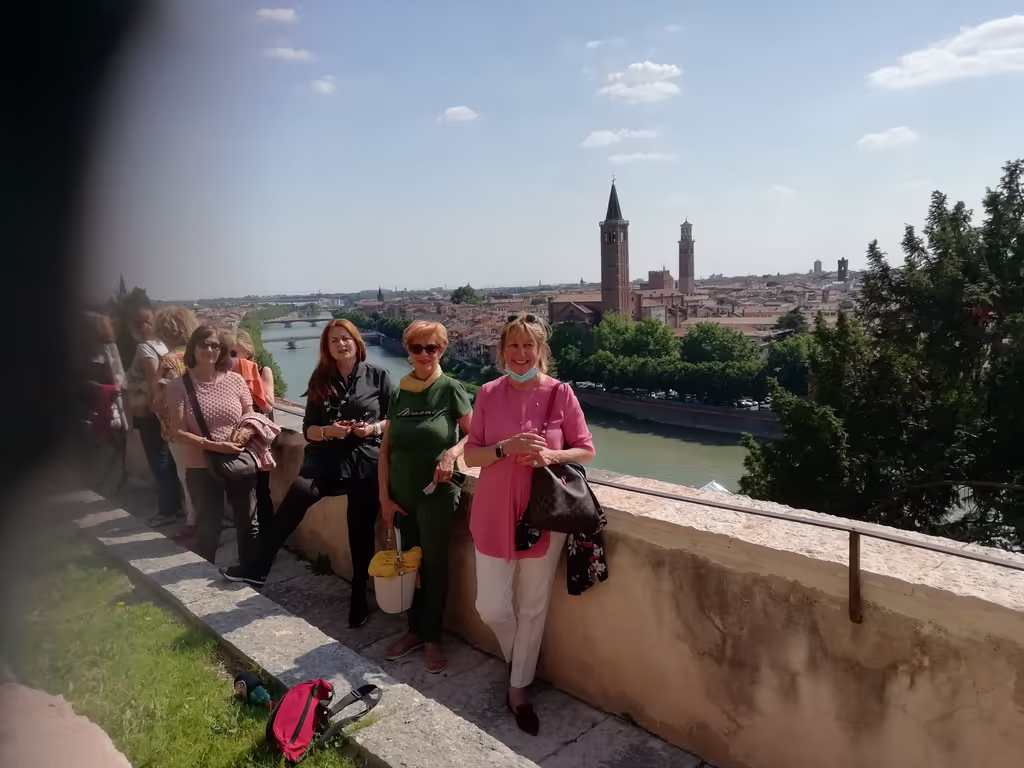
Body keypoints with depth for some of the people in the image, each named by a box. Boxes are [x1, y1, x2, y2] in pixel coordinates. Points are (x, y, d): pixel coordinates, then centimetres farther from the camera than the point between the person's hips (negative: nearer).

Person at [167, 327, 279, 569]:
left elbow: (252, 416, 5)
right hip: (201, 468, -2)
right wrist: (214, 445, -22)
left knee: (249, 524, 13)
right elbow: (179, 433, -10)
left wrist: (247, 431, -17)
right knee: (207, 529, 10)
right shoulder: (179, 386, -8)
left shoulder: (235, 379, -4)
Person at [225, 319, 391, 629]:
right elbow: (308, 429, 8)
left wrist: (374, 428, -13)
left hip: (367, 462, -1)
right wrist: (329, 431, -13)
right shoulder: (320, 380, 8)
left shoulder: (378, 376, 1)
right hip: (327, 459, 1)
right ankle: (257, 568, -23)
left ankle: (359, 597, 18)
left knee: (360, 531, 0)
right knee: (297, 494, -28)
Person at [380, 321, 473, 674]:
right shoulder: (399, 394, 5)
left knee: (434, 564, 6)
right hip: (401, 494, 4)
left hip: (436, 494, -4)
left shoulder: (450, 389, -8)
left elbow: (474, 434, -5)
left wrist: (452, 453, -24)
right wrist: (384, 497, 1)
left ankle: (433, 637, 21)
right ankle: (415, 630, 31)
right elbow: (385, 450, 5)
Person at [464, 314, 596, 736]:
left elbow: (586, 451, -1)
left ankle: (518, 687, 32)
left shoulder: (560, 394, -7)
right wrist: (506, 448, -20)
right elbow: (470, 454, -2)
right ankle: (520, 661, 38)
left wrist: (551, 455, -20)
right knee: (491, 608, 5)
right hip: (494, 515, 1)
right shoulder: (488, 394, -3)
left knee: (533, 607, 11)